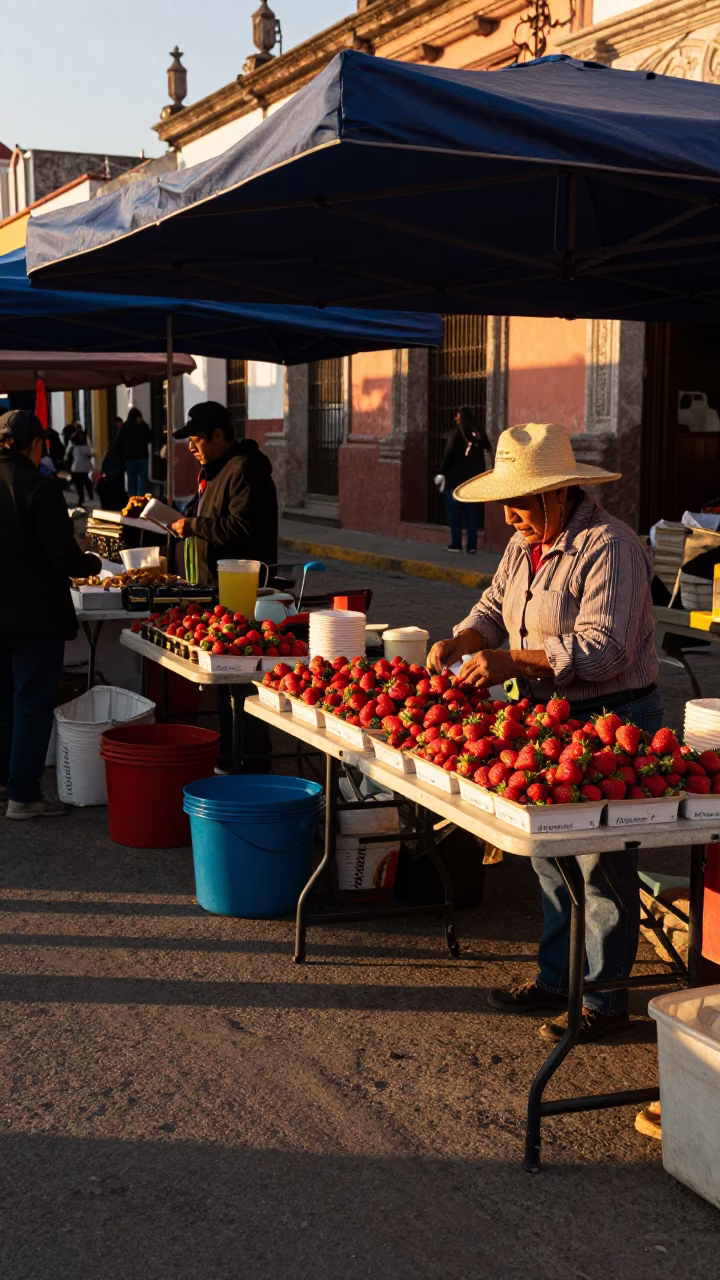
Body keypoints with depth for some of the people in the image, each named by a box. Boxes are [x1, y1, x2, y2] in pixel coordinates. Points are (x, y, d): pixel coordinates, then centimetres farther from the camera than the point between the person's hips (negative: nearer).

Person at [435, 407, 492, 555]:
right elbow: (488, 455, 3)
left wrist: (441, 473, -6)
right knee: (472, 514, 6)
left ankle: (456, 544, 3)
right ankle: (472, 545, 3)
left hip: (455, 479, -4)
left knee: (455, 513, 4)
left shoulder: (455, 433, -8)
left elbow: (449, 456, -12)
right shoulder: (480, 433, 5)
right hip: (474, 479, 4)